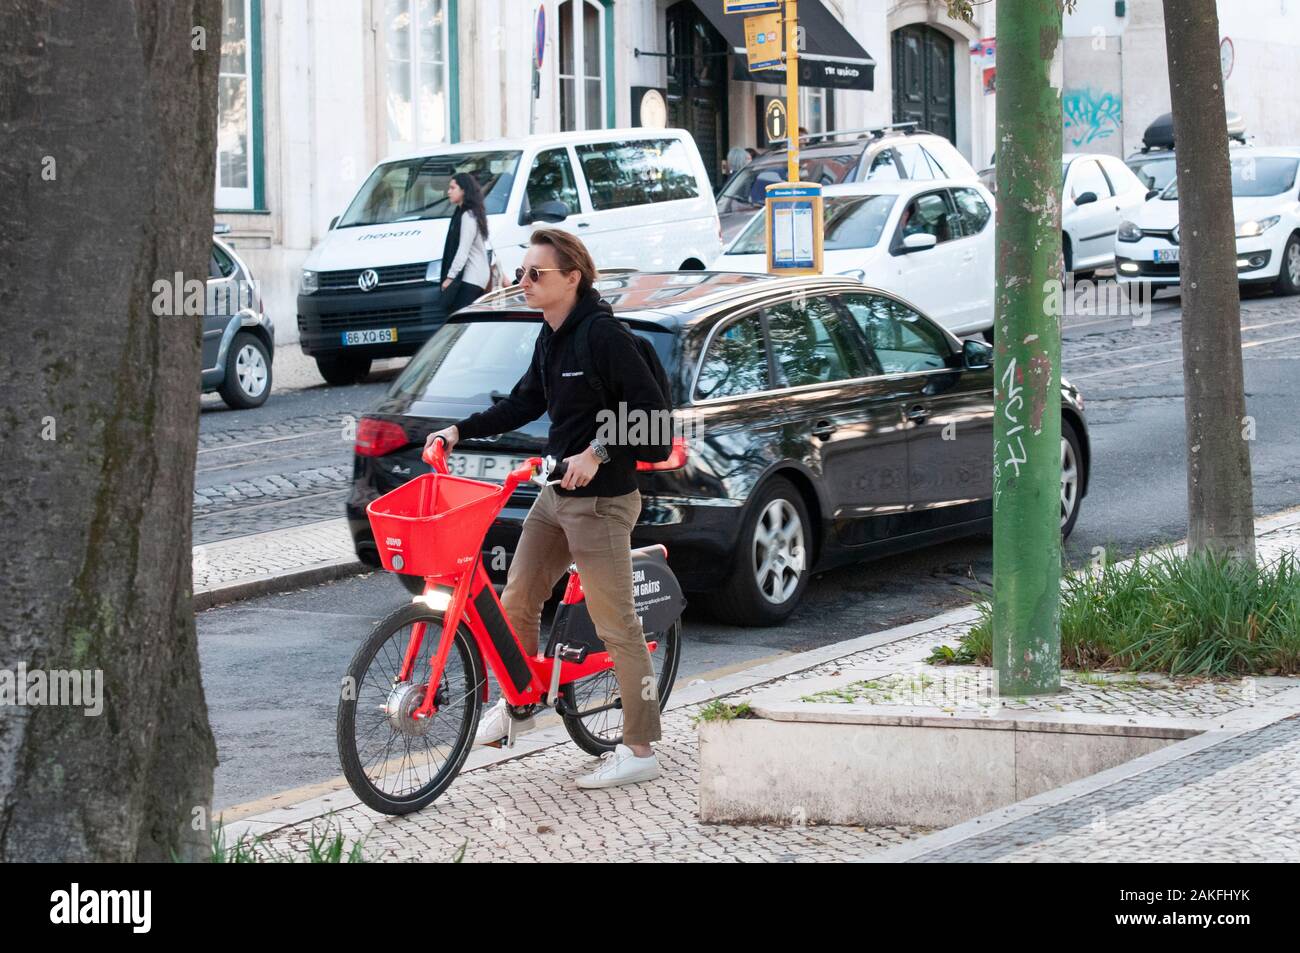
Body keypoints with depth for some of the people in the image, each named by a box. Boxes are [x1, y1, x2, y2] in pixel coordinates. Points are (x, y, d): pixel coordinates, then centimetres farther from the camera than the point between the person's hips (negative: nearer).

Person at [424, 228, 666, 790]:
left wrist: (596, 452, -26)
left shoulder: (602, 334, -17)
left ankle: (640, 752, 2)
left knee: (616, 626, -4)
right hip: (557, 494, 9)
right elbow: (525, 404, 21)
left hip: (601, 500, -9)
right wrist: (460, 431, 13)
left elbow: (649, 407, -19)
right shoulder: (551, 338, 10)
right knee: (517, 601, 15)